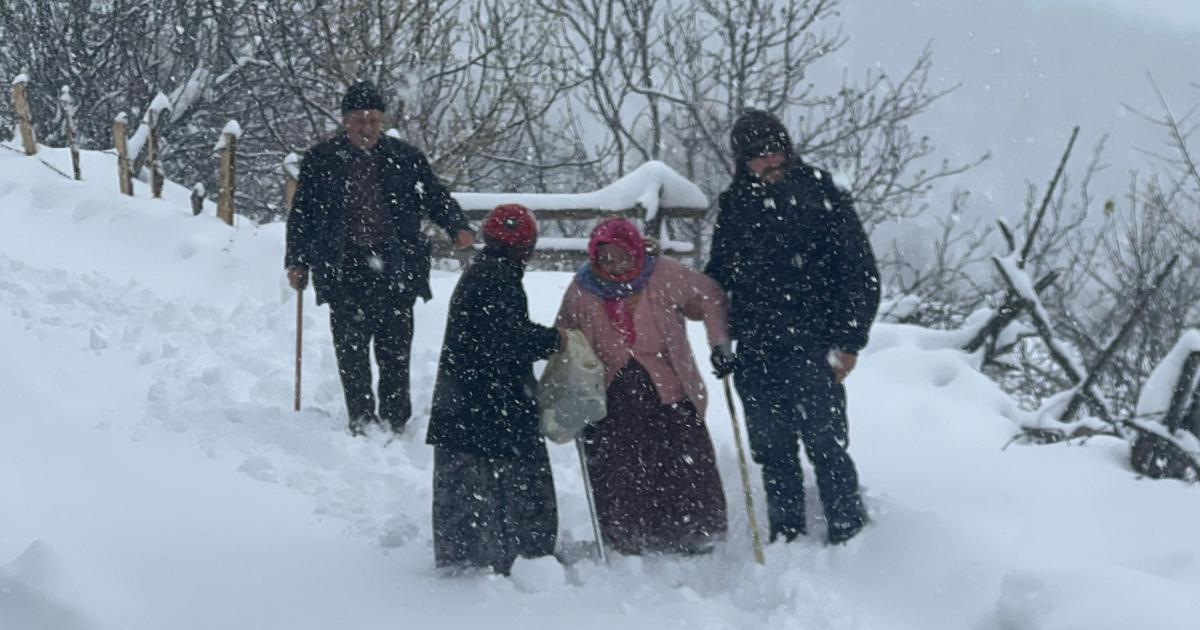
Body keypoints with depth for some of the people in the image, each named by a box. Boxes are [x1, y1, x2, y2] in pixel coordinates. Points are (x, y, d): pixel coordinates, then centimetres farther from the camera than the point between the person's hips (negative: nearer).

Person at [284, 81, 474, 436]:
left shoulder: (405, 159, 8)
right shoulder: (321, 160, 8)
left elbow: (435, 197, 11)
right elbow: (302, 213, 13)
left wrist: (458, 227, -7)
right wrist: (297, 262, 8)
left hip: (395, 270, 0)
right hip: (345, 272, 0)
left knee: (395, 348, 0)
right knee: (351, 349, -1)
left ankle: (395, 421, 8)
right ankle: (362, 421, 6)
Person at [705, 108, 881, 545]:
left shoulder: (822, 196, 0)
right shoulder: (734, 206, 13)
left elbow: (860, 273, -1)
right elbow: (717, 279, 22)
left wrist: (849, 342, -7)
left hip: (811, 350, -4)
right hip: (754, 357, 4)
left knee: (826, 447, -5)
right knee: (773, 453, 9)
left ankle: (850, 538, 5)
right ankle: (786, 539, 19)